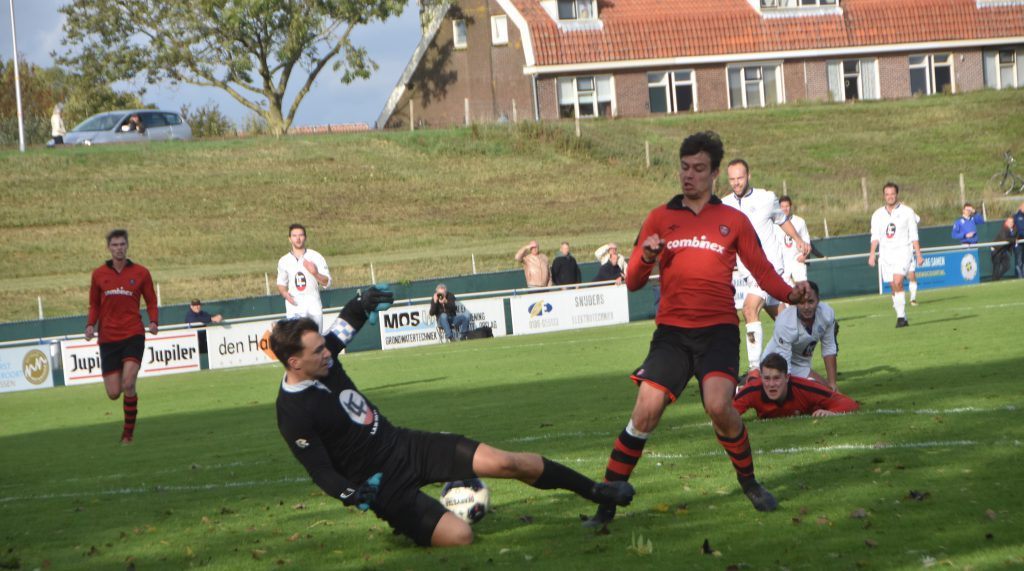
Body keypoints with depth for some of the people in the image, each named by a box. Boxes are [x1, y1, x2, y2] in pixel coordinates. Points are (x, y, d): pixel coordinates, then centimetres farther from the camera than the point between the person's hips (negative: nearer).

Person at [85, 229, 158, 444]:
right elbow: (94, 305, 15)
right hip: (108, 338, 2)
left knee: (128, 385, -19)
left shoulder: (141, 273, 3)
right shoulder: (98, 274, 7)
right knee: (113, 393, -2)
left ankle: (129, 431, -3)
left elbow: (151, 302, 10)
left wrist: (153, 321, -10)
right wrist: (91, 325, -4)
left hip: (133, 335, -2)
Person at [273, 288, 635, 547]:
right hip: (384, 485, -7)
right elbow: (321, 471, -19)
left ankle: (595, 491, 9)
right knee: (459, 537, -22)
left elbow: (346, 323, 21)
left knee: (504, 462, -7)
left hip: (405, 445, 7)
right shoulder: (293, 415, -21)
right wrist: (351, 495, -35)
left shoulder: (322, 359, 1)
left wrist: (362, 305, 1)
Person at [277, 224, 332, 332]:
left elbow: (326, 283, 1)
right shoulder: (284, 261, 5)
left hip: (313, 303, 0)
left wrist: (315, 273, -18)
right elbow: (281, 283, 17)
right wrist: (285, 294, -4)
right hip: (294, 304, 0)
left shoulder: (316, 257, 1)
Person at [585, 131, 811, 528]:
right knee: (646, 412, -13)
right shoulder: (660, 218, 11)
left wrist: (790, 293, -12)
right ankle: (606, 503, -2)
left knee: (719, 405, -24)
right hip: (671, 330, 1)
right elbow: (633, 282, 9)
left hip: (718, 330, -1)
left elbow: (763, 271, 9)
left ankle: (749, 481, 2)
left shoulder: (733, 220, 9)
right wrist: (646, 257, -13)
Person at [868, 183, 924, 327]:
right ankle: (902, 318, 14)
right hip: (886, 253, 4)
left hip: (903, 251, -4)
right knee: (894, 287, 4)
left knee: (897, 282, -22)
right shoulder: (878, 215, 9)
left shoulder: (907, 212, 2)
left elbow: (913, 235, 3)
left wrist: (918, 255, -1)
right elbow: (875, 236, 7)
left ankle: (901, 316, -20)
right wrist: (872, 254, -6)